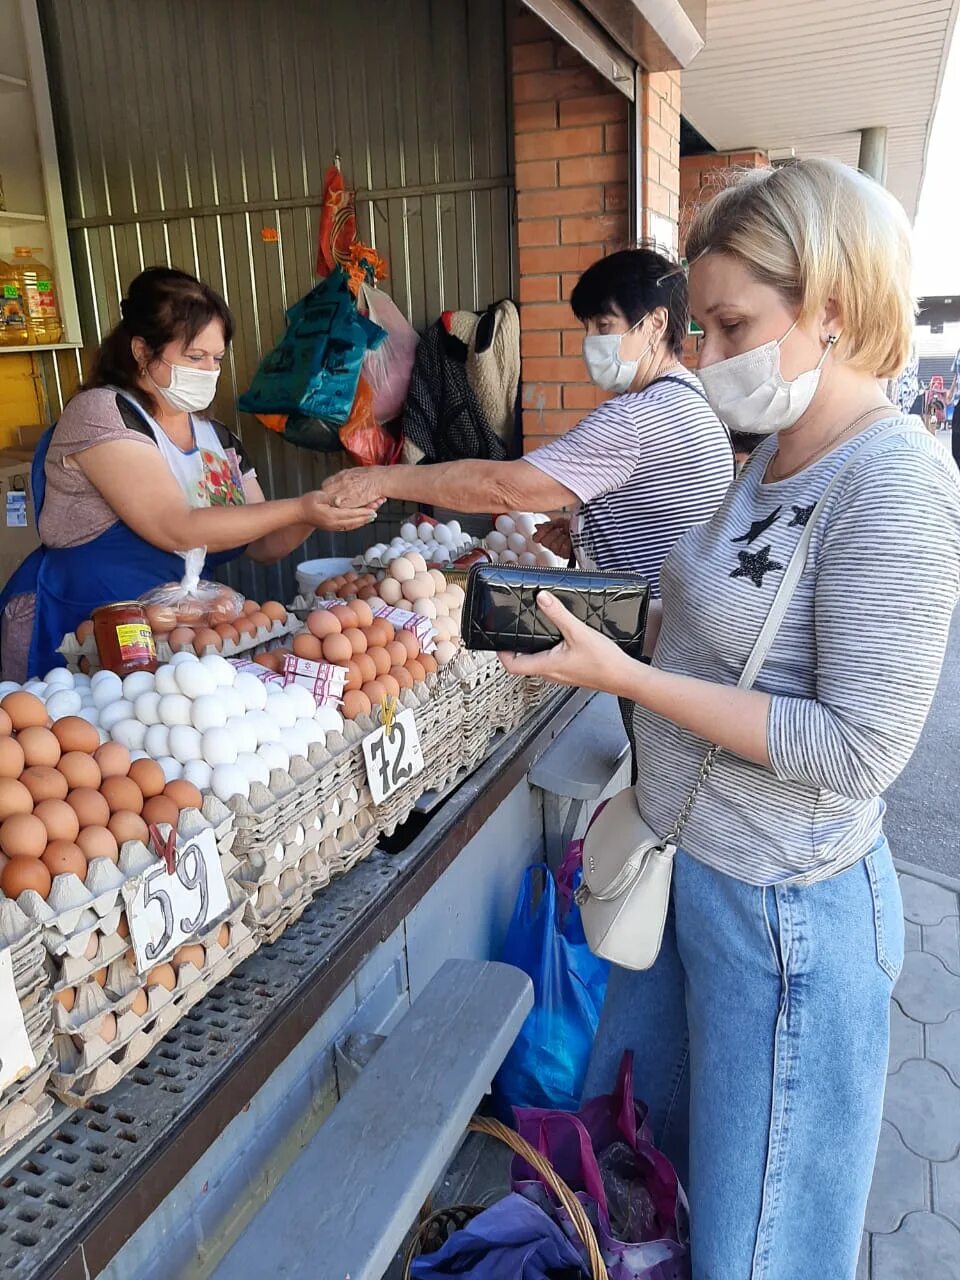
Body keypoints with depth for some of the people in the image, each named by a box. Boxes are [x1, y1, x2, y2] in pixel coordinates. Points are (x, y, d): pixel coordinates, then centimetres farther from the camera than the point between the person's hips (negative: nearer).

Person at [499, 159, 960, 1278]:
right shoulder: (778, 453, 4)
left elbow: (856, 750, -25)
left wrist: (626, 677, -26)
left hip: (782, 911, -8)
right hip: (689, 861, 8)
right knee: (656, 1129, 29)